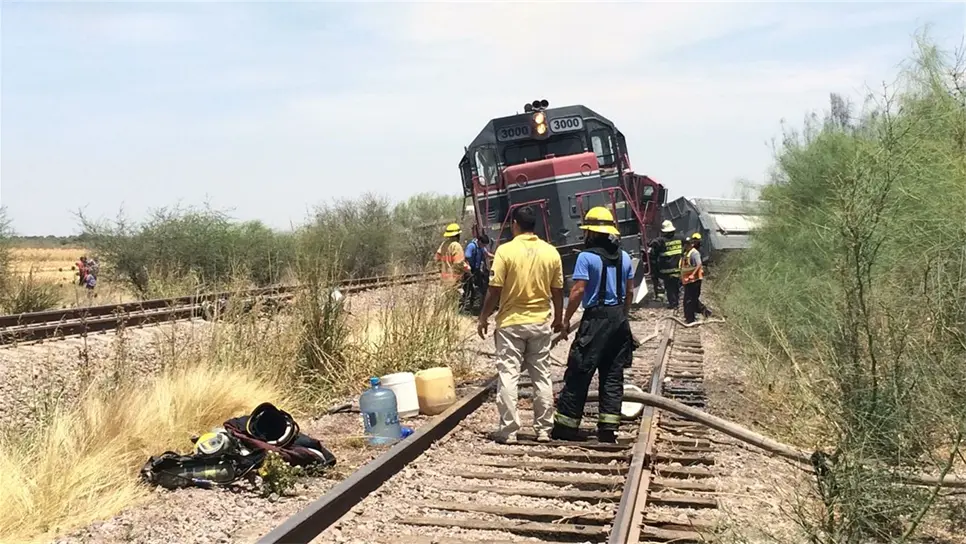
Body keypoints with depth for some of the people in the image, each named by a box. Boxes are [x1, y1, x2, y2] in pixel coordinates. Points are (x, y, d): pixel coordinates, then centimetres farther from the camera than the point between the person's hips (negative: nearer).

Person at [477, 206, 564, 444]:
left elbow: (494, 290, -11)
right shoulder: (551, 252, -1)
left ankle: (508, 431, 3)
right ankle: (543, 430, 16)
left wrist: (483, 318, 1)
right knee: (542, 377, 11)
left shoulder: (505, 250, -11)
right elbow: (557, 291, 5)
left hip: (511, 322, -3)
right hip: (541, 322, 4)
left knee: (508, 376, 2)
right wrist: (558, 318, 19)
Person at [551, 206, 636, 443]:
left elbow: (578, 291, -14)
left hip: (596, 318, -6)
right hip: (619, 319, 6)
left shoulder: (586, 257, -9)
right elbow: (630, 292, 15)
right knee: (613, 375, 10)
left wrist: (566, 320, -6)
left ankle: (566, 425, 4)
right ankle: (608, 427, 11)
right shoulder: (624, 257, 10)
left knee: (579, 373, 0)